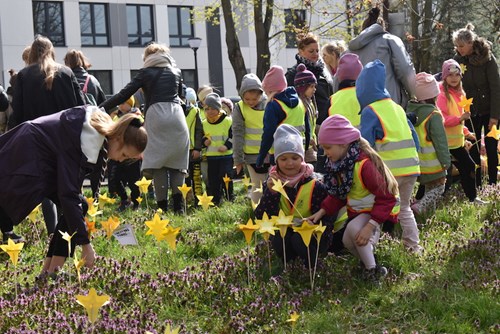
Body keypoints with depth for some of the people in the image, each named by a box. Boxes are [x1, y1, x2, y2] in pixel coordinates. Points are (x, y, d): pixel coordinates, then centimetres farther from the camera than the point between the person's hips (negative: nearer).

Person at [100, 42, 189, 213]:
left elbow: (124, 94, 3)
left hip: (156, 117, -3)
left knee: (157, 161, 0)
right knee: (176, 160, 7)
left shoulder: (146, 73, 8)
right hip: (177, 116, 3)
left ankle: (163, 206, -7)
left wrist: (100, 108, 5)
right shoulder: (176, 71, 18)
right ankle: (178, 204, -5)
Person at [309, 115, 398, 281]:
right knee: (347, 241, -3)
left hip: (379, 209, -9)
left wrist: (370, 226, -34)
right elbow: (337, 195, 7)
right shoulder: (338, 162, -3)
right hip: (356, 210, 9)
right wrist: (322, 212, -7)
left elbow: (386, 198, -28)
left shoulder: (364, 164, -30)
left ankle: (372, 269, -13)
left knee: (354, 228, -31)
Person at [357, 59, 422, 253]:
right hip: (411, 167, 7)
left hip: (389, 171, -7)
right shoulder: (397, 108, 16)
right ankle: (413, 247, 21)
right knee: (405, 208, 20)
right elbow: (414, 138, 17)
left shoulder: (370, 111, -6)